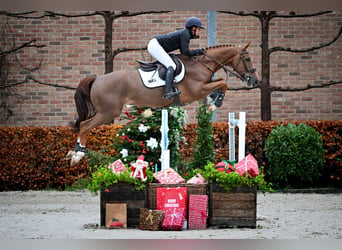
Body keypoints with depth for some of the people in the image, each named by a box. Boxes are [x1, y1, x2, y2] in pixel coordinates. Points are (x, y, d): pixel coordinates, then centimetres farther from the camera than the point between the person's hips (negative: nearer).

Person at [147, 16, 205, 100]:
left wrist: (196, 52, 9)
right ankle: (167, 92, -33)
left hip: (154, 46, 11)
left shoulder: (185, 34, 16)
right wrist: (197, 52, -3)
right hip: (155, 45, -11)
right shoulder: (185, 34, -13)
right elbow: (186, 52, -18)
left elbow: (183, 52, 18)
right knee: (171, 66, -19)